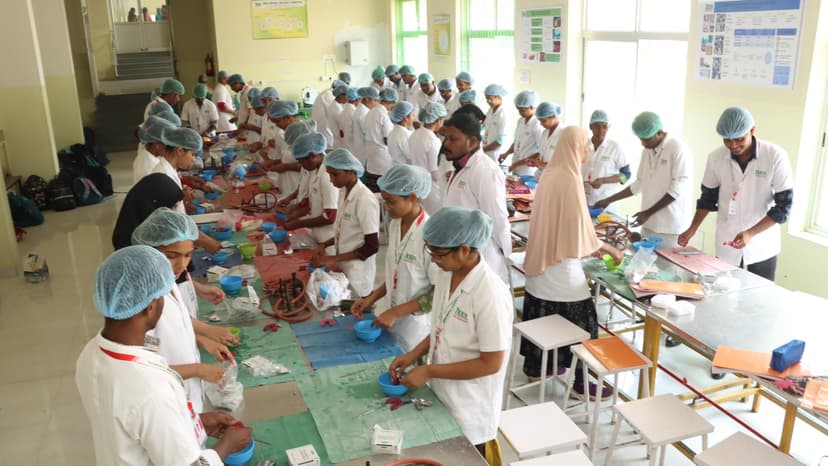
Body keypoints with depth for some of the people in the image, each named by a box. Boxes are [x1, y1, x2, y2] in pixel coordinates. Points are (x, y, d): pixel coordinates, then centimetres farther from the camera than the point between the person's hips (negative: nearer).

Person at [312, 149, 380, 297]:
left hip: (357, 272, -7)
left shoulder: (365, 200, -22)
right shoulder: (343, 192, 4)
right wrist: (324, 245, 2)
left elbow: (372, 246, -20)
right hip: (342, 267, 8)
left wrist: (334, 259, -19)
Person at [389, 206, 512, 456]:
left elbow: (491, 363, -23)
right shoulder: (446, 274, -5)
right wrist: (414, 354, -4)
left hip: (470, 409, -7)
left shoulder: (490, 295, -29)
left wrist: (429, 371, -20)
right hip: (441, 394, 7)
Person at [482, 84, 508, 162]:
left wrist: (483, 149, -14)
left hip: (495, 156, -7)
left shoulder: (502, 114, -16)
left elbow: (500, 141, -18)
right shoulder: (490, 110, 6)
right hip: (485, 152, 7)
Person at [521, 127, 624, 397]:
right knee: (579, 322, 3)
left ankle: (536, 366, 32)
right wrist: (609, 249, -4)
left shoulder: (550, 174, 6)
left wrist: (592, 245, 16)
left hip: (542, 258, 9)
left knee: (543, 315, 19)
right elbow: (581, 227, -19)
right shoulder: (570, 179, -20)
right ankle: (580, 382, 12)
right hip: (561, 264, -9)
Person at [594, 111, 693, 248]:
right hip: (648, 224, 6)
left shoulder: (679, 149, -11)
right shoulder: (646, 151, 11)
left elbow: (677, 188, -15)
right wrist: (609, 200, 16)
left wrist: (648, 213, -15)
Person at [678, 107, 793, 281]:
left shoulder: (775, 156, -15)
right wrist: (692, 229, -4)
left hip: (762, 244, -2)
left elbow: (783, 206, -13)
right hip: (726, 244, 2)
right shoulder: (716, 157, -7)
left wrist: (751, 233, -24)